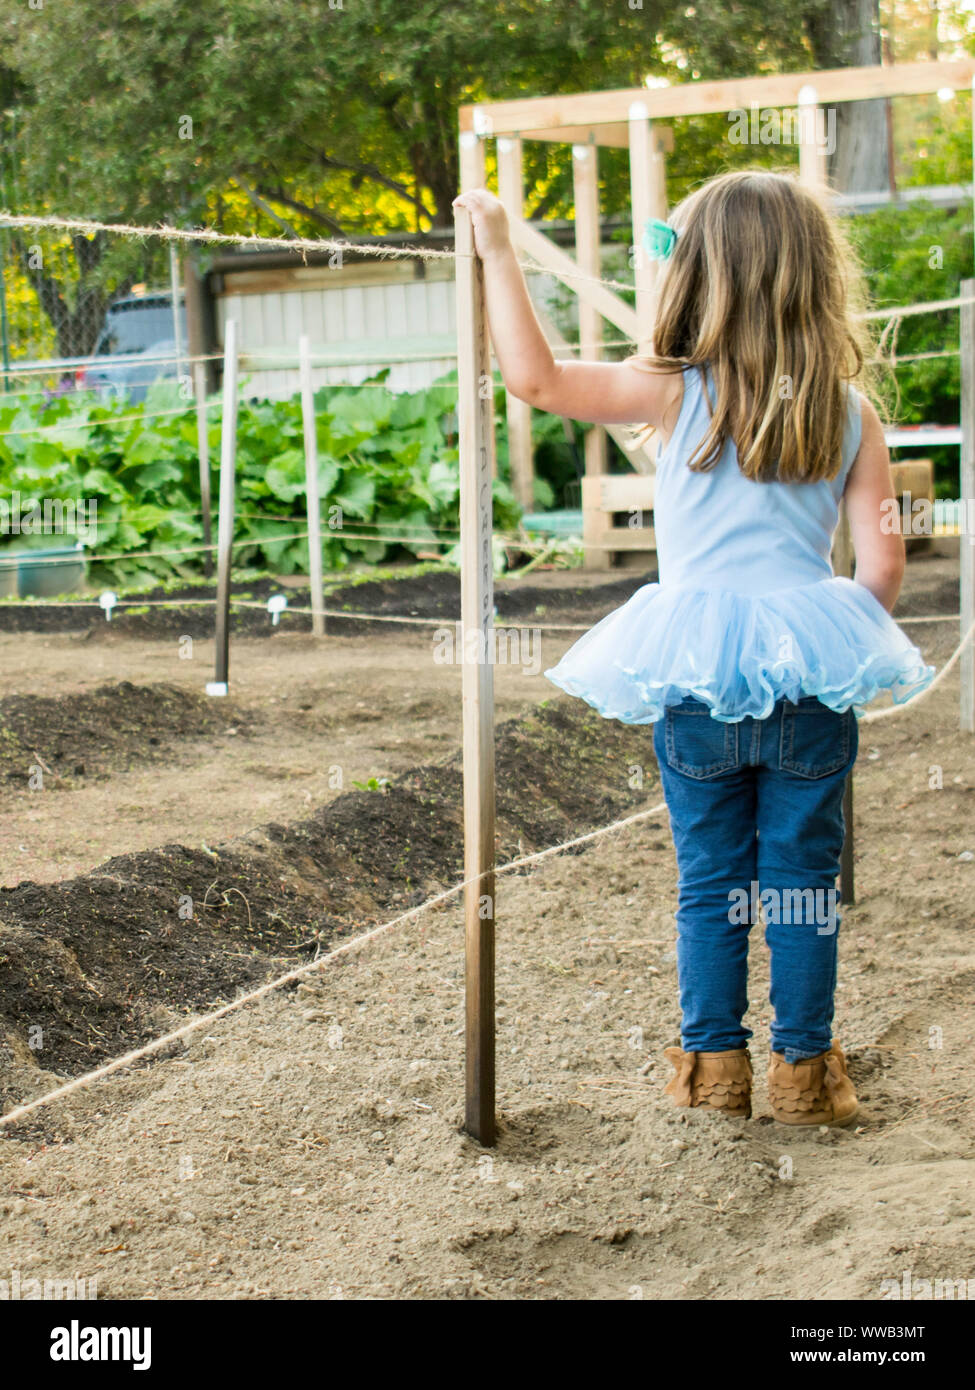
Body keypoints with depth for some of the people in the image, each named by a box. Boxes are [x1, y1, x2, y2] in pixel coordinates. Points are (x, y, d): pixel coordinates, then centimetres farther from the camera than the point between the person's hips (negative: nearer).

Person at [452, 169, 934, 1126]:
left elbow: (534, 377, -7)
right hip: (812, 671, 1)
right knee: (801, 876, 11)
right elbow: (881, 564, 0)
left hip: (697, 677, -1)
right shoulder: (851, 413, 1)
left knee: (710, 877, 12)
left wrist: (497, 253, 1)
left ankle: (714, 1063, 21)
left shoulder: (676, 394, -6)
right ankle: (803, 1067, 19)